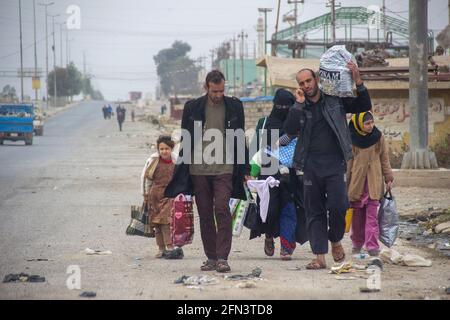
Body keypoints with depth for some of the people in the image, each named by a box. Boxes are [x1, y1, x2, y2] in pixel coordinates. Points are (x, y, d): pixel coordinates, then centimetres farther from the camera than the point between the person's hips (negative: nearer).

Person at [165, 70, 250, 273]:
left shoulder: (234, 107, 5)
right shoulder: (192, 108, 5)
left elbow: (240, 140, 10)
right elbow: (185, 141, 10)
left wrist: (244, 170, 8)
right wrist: (182, 170, 6)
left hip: (224, 169, -2)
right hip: (199, 170, 2)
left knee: (222, 209, -14)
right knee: (205, 214, 5)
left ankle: (222, 258, -14)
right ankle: (211, 258, 13)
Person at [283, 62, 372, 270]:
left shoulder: (335, 101, 7)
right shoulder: (300, 107, 9)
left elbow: (364, 106, 5)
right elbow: (290, 131, -7)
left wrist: (358, 83, -8)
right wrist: (299, 104, -12)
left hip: (334, 165, -2)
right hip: (311, 166, 2)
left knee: (338, 206, -14)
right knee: (314, 212, 2)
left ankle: (336, 241, 13)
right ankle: (319, 257, 5)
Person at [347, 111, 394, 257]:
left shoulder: (378, 137, 3)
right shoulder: (351, 139, -2)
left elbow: (384, 159, 10)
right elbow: (347, 161, 3)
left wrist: (388, 178, 7)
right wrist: (345, 183, 2)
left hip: (374, 181, 0)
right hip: (356, 181, 0)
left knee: (372, 213, -7)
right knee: (357, 213, 7)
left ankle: (372, 245, -10)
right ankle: (357, 243, 21)